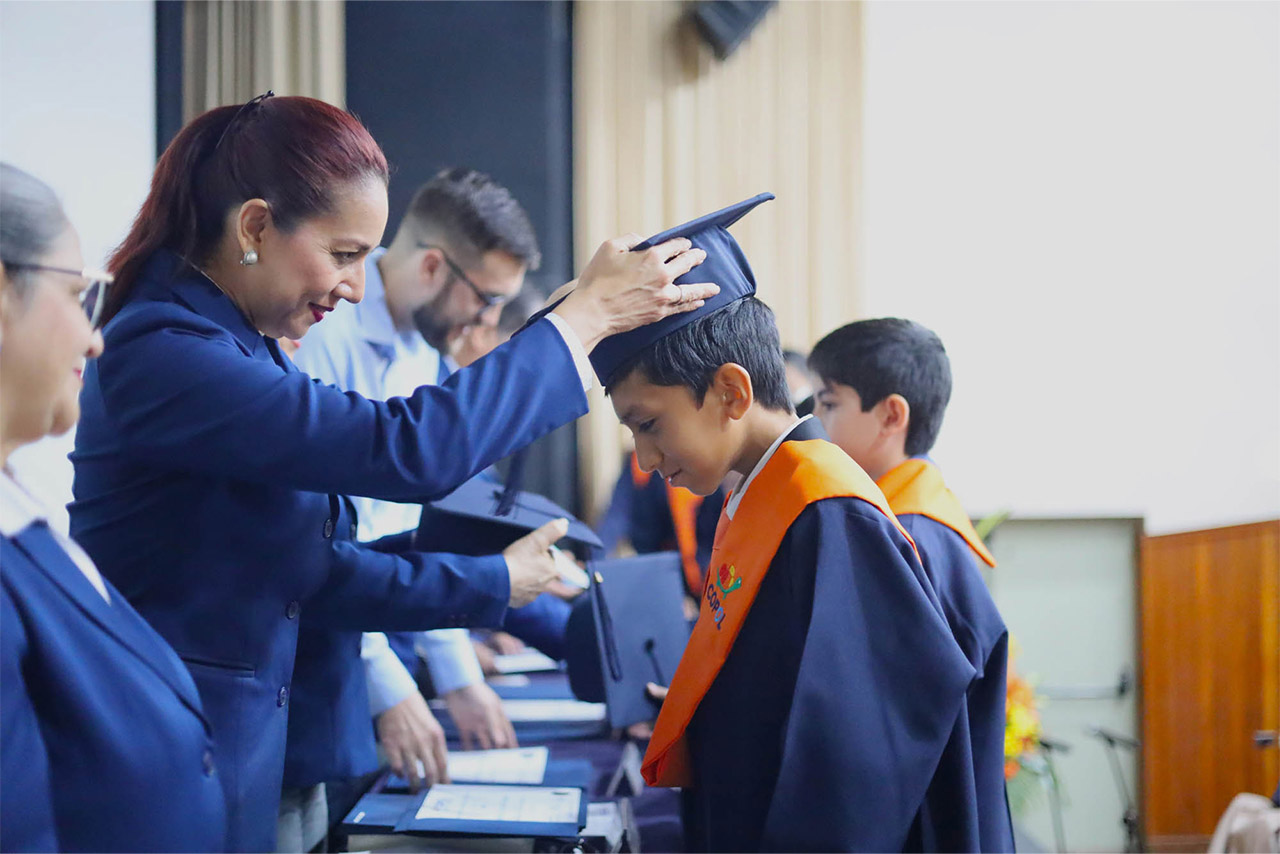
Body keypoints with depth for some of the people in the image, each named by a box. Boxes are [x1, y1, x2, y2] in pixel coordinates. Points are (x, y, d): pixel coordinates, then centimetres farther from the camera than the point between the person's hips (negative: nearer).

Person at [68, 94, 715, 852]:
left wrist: (495, 585, 15)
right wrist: (587, 316, -20)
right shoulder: (159, 353, -21)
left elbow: (307, 565, 14)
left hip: (244, 742, 9)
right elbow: (407, 450, -29)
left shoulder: (244, 350, 9)